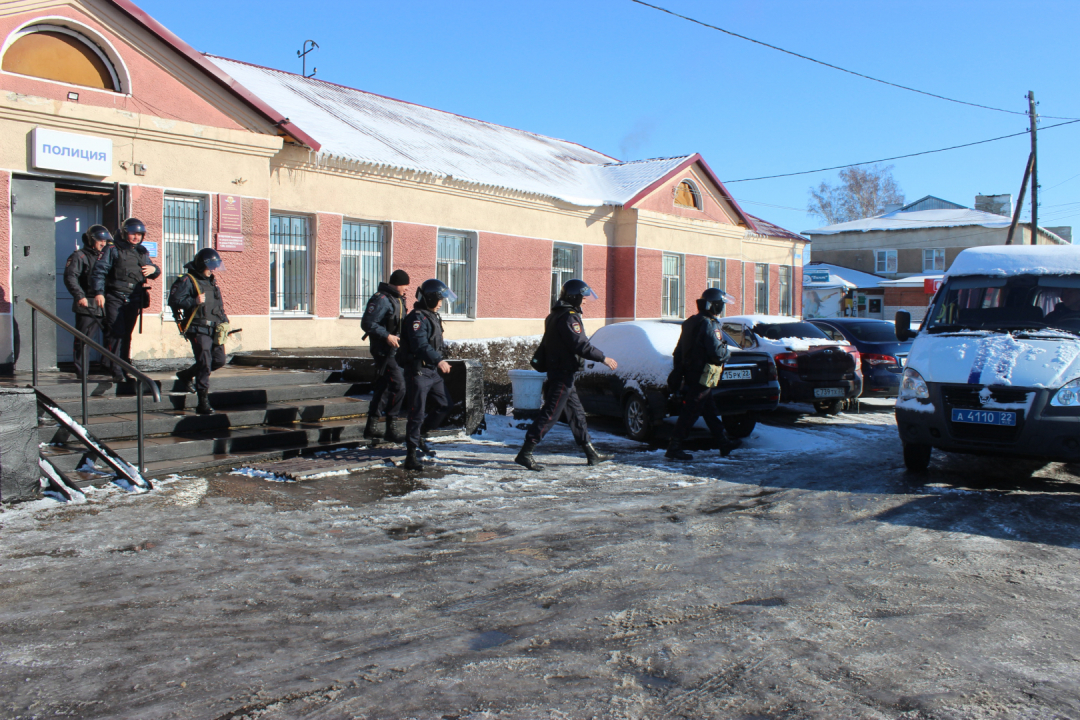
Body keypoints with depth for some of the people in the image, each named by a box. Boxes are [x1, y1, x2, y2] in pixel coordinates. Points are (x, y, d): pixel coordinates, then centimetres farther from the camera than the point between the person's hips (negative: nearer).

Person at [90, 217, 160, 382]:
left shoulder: (142, 253, 17)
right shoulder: (113, 250, 0)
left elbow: (151, 271, 26)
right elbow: (99, 271, -7)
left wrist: (154, 270, 0)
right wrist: (99, 292, -18)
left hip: (134, 300, 5)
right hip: (115, 298, -5)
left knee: (127, 334, 10)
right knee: (116, 333, -12)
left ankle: (124, 367, 17)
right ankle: (116, 370, -13)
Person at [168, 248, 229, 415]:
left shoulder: (212, 281, 20)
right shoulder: (187, 281, -5)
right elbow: (174, 300, -14)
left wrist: (224, 320, 16)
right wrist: (195, 301, -25)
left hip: (214, 329, 8)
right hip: (198, 330, -8)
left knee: (219, 361, 11)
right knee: (204, 365, -10)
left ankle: (186, 375, 34)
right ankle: (203, 403, -6)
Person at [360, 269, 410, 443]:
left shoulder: (398, 299, 15)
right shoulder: (381, 300, -16)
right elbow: (367, 323, -20)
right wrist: (387, 336, -24)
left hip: (395, 350, 10)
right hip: (384, 350, -10)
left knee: (383, 387, 14)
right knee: (398, 386, -12)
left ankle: (371, 426, 22)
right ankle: (390, 429, -4)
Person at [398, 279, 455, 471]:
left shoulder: (433, 316, 16)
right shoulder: (417, 318, -16)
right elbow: (421, 346, -28)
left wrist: (441, 360, 18)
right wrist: (438, 360, -35)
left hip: (433, 371, 9)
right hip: (418, 371, -9)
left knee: (444, 405, 12)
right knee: (417, 413, -6)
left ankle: (418, 436, 27)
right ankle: (411, 456, 1)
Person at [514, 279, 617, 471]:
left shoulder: (556, 315, 15)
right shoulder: (569, 317, -17)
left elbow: (544, 345, 20)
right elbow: (580, 345, -22)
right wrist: (603, 358, -16)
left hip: (557, 371, 11)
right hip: (563, 374, -11)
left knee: (576, 412, 14)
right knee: (550, 414, -9)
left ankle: (591, 454, 21)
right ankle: (525, 454, -8)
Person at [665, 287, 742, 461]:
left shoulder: (691, 323, 14)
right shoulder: (709, 325, -16)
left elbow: (678, 352, 17)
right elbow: (717, 353, -23)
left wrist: (678, 372, 21)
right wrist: (728, 352, -1)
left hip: (690, 374, 10)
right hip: (701, 377, -10)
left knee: (710, 411, 17)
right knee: (690, 414, -6)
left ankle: (725, 442, 28)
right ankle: (674, 449, -4)